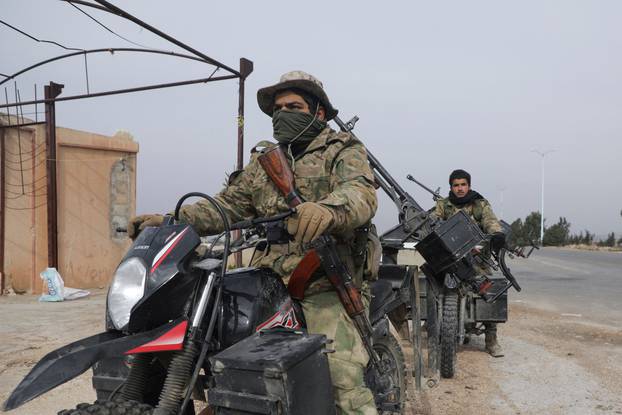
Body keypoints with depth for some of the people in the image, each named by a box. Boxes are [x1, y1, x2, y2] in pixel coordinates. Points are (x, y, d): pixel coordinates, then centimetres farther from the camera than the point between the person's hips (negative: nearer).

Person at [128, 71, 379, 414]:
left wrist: (328, 209, -38)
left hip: (321, 286, -5)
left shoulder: (344, 151, 7)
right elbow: (229, 204, 14)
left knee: (344, 381, -19)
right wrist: (174, 221, -1)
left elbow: (361, 193, -14)